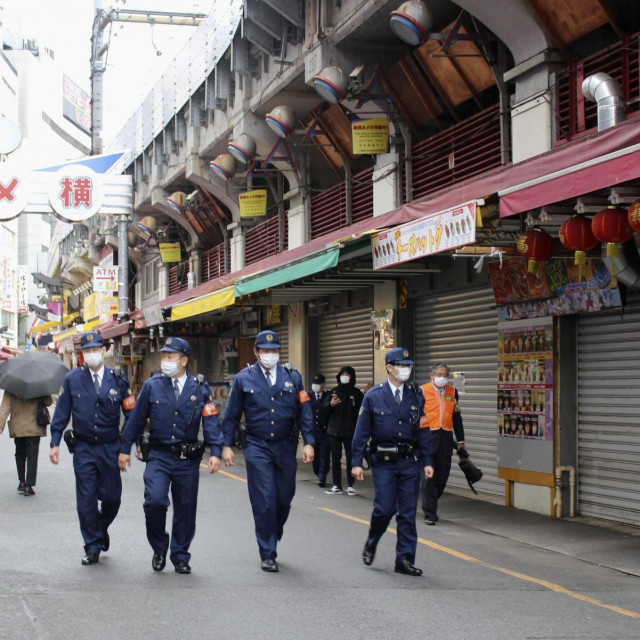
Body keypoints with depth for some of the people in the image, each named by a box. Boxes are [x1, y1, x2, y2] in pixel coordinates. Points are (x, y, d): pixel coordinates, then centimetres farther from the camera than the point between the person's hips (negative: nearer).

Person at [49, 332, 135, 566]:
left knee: (112, 497, 4)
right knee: (86, 500, -1)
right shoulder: (72, 379, 1)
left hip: (111, 448, 0)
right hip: (84, 448, 0)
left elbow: (131, 413, 4)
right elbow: (61, 413, 5)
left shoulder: (117, 380, 1)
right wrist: (55, 443, 0)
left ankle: (102, 527, 35)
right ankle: (93, 548, 10)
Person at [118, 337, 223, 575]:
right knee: (155, 501, -17)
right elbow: (137, 419, 9)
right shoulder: (152, 386, 3)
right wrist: (125, 449, 9)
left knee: (185, 509, 6)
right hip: (159, 456, -1)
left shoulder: (200, 389, 3)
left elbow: (211, 422, 0)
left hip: (188, 459, 1)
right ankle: (159, 548, 6)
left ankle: (180, 556, 23)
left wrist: (215, 452, -11)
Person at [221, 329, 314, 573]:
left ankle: (271, 540, 31)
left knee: (284, 499, 8)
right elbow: (232, 414, 6)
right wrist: (226, 445, 2)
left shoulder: (292, 377, 6)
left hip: (286, 447, 2)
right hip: (257, 449, -2)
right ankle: (268, 554, 2)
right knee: (264, 502, -6)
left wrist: (308, 442, -3)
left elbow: (304, 411, 5)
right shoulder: (244, 379, 2)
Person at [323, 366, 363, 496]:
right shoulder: (334, 391, 9)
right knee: (335, 459, 4)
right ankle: (337, 486, 8)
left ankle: (350, 486, 7)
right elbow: (325, 408, 3)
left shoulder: (356, 393, 1)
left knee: (350, 458, 1)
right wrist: (331, 404, -19)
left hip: (350, 431, -3)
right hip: (334, 431, 3)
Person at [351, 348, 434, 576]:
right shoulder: (374, 396, -3)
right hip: (384, 462, -2)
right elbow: (362, 431, 0)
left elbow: (424, 430, 8)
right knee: (385, 508, -5)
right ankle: (371, 544, 24)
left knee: (408, 513, 3)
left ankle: (405, 560, 11)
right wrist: (357, 462, -4)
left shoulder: (416, 396, 5)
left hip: (410, 462, 3)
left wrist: (427, 461, 3)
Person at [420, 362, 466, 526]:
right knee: (429, 476, -5)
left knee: (442, 476, 7)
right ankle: (429, 513, 1)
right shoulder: (422, 391, 0)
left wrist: (460, 440, 18)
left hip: (445, 438, 4)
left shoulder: (452, 392, 13)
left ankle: (430, 505, 28)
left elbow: (456, 417, 19)